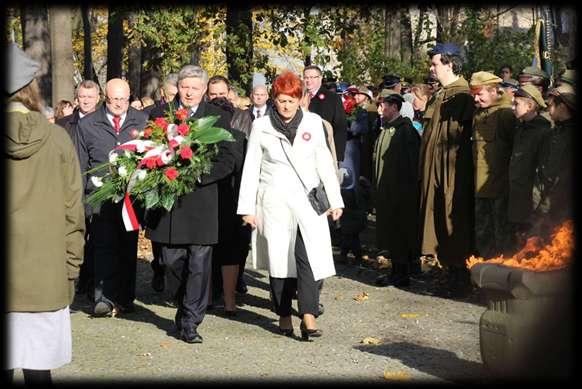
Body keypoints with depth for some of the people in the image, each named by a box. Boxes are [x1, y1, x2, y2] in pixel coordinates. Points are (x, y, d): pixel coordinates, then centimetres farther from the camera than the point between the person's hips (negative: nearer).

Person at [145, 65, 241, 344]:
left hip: (201, 199, -2)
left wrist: (197, 175, -13)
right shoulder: (160, 114, 8)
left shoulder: (216, 117, 2)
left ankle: (189, 322, 9)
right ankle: (189, 300, 35)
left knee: (199, 263, -1)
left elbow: (229, 159, -1)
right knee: (171, 259, 7)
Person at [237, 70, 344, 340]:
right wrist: (247, 207, 2)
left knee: (309, 256, -13)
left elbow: (324, 163, 10)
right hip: (274, 203, 0)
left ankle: (308, 315, -17)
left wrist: (335, 200, 7)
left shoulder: (313, 123, 5)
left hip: (308, 201, 0)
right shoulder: (261, 126, 3)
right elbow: (251, 168, 5)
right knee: (279, 259, 4)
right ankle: (284, 315, 17)